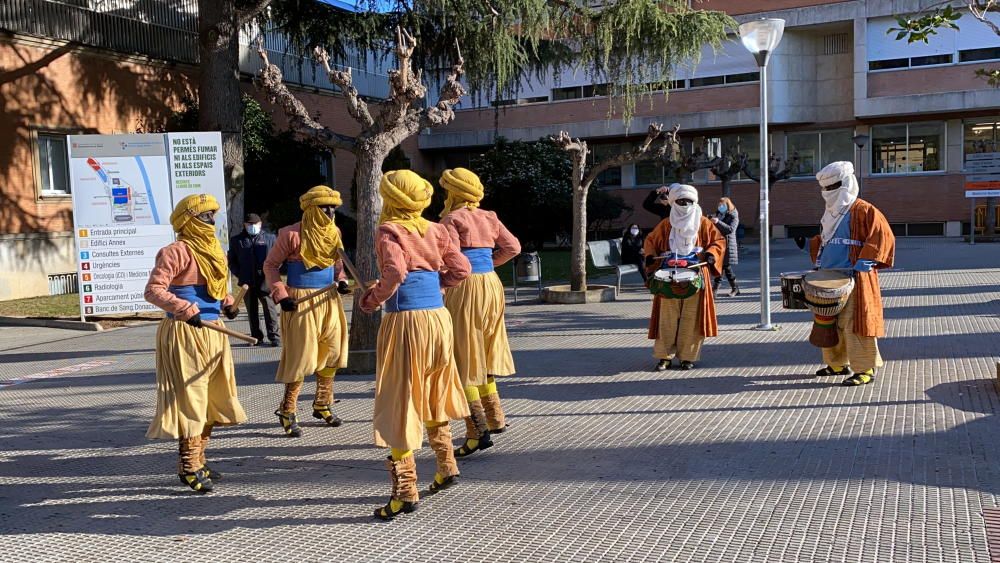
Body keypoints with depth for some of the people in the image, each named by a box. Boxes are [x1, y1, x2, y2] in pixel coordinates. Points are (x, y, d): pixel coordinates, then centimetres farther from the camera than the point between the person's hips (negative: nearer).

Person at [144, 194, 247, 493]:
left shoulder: (213, 250, 16)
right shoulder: (177, 251, -12)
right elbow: (153, 290, -20)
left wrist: (227, 303, 9)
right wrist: (185, 310, -28)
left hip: (213, 333, 9)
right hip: (184, 334, -9)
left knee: (212, 399, 15)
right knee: (190, 398, -4)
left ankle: (197, 460, 28)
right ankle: (189, 468, 4)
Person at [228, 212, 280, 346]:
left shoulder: (269, 238, 10)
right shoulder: (236, 240, 11)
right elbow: (232, 261, 13)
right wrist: (239, 274, 1)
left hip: (266, 281, -1)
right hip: (247, 283, 2)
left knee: (270, 308, -7)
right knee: (252, 311, 7)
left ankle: (274, 337, -3)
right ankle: (256, 337, 15)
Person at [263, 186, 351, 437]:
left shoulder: (334, 232, 7)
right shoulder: (292, 234, -11)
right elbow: (270, 265, -4)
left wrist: (341, 280, 0)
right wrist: (280, 294, -14)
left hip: (329, 300, 7)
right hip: (301, 301, -6)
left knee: (331, 353, 12)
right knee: (301, 356, -5)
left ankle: (322, 405, 28)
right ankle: (287, 412, 8)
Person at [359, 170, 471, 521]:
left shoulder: (389, 231, -7)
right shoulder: (435, 230, 8)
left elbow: (395, 271, -23)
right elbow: (460, 269, 4)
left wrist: (374, 298, -8)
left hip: (404, 321, -6)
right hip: (439, 318, 6)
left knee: (400, 403, -1)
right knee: (433, 396, 24)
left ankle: (406, 491, -1)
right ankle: (446, 466, 35)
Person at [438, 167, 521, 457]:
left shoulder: (451, 220, -9)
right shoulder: (488, 217, 11)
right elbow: (513, 247, 13)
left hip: (465, 289, -8)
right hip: (491, 284, 8)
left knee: (464, 359, -4)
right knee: (484, 354, 20)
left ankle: (478, 431, -7)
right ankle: (495, 417, 28)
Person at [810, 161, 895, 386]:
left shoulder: (863, 211, -10)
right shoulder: (831, 212, 18)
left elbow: (883, 236, -17)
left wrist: (865, 262, -24)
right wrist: (810, 246, 14)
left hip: (853, 279, -9)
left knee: (854, 324, -9)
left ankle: (865, 369, -2)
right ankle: (838, 363, 28)